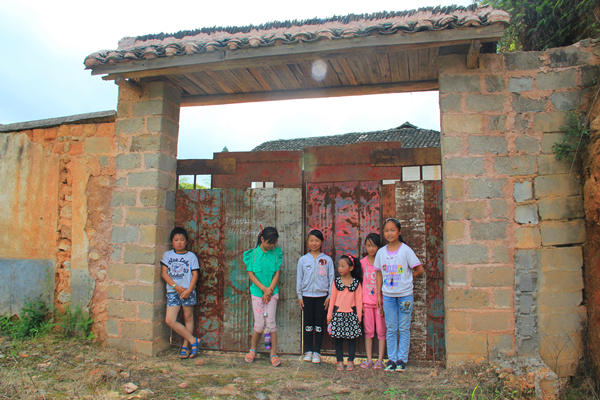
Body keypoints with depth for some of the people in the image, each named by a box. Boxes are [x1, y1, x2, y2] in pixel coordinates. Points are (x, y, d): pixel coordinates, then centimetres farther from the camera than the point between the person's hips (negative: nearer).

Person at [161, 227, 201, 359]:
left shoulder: (191, 256, 5)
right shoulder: (167, 255, 9)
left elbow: (195, 274, 0)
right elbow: (164, 273, 3)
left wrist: (189, 290, -13)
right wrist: (176, 287, -9)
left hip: (188, 291, -1)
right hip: (173, 291, 2)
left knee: (188, 318, 4)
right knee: (170, 320, -7)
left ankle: (185, 346, 18)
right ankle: (193, 341, 3)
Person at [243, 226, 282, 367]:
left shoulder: (276, 252, -1)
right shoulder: (253, 254, -5)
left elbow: (277, 273, -2)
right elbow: (251, 274, -5)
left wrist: (269, 290, -9)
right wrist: (264, 288, -13)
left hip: (272, 292, 1)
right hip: (257, 292, -1)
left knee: (271, 322, 1)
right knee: (259, 323, 1)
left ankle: (274, 354, 12)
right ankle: (253, 350, 25)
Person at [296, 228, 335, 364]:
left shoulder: (327, 260, 1)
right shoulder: (303, 260, 4)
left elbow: (331, 278, 3)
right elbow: (299, 278, 6)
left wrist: (329, 296, -2)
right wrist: (299, 296, 2)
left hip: (321, 295, -1)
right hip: (307, 295, 1)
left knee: (319, 324, 4)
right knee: (308, 324, 7)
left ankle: (317, 352, 14)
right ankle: (308, 351, 18)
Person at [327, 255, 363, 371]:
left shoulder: (356, 283, -2)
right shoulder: (336, 282, 2)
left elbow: (358, 300, 1)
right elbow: (332, 299, 6)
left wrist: (358, 316, 0)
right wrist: (329, 315, 6)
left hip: (351, 314, -1)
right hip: (338, 313, 1)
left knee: (352, 337, 5)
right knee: (338, 338, 5)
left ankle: (350, 361, 19)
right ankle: (340, 361, 17)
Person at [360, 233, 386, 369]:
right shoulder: (362, 263, 4)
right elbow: (359, 282, 7)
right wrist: (360, 303, 2)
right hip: (366, 300, 2)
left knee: (381, 331, 3)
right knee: (368, 331, 7)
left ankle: (380, 360, 12)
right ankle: (369, 359, 15)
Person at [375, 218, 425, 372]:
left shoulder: (406, 250, -8)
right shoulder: (381, 252, 3)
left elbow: (420, 270, -4)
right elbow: (379, 274, 8)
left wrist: (406, 278, 2)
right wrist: (378, 294, 6)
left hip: (405, 294, -3)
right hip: (388, 295, 3)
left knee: (404, 328, 5)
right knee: (391, 329, 8)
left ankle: (402, 359, 14)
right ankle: (391, 359, 16)